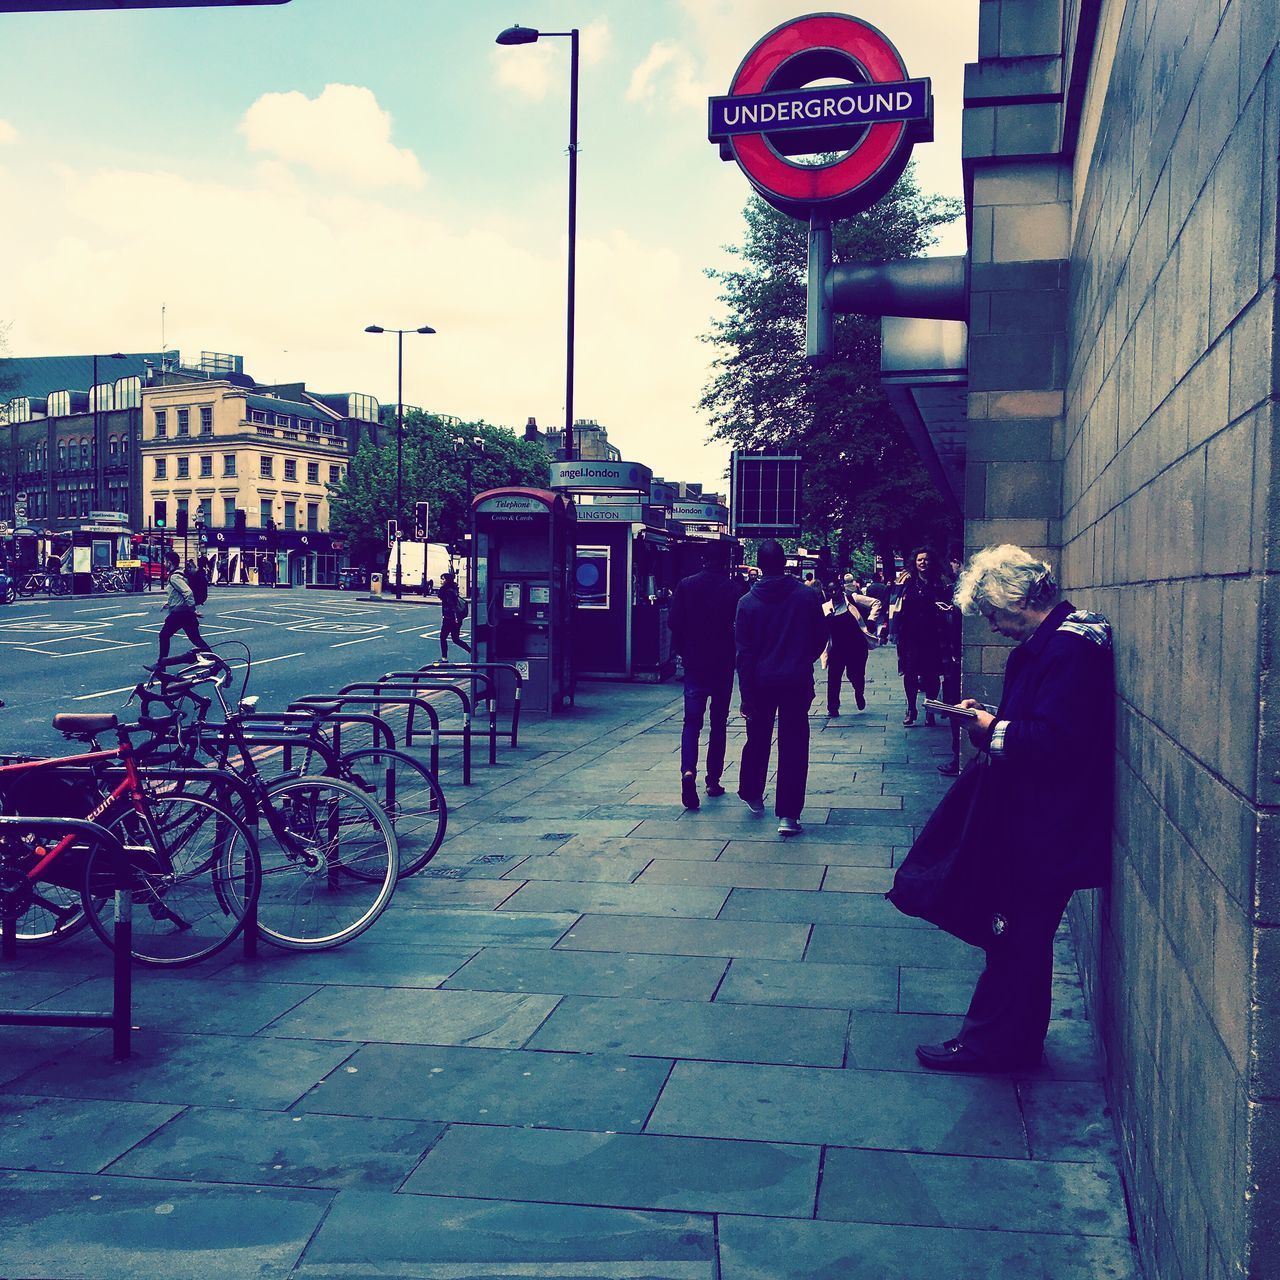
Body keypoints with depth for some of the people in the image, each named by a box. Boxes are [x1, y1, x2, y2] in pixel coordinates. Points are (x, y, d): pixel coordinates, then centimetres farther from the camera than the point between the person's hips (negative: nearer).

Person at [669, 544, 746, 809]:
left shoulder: (686, 585, -4)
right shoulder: (735, 587, -8)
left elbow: (673, 622, -2)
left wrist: (682, 650, 11)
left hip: (694, 663, 0)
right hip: (724, 663, 0)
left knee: (692, 721, 2)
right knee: (719, 723, 12)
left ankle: (688, 771, -21)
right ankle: (713, 780, 15)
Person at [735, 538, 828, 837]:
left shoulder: (748, 602, -6)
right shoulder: (807, 596, -7)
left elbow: (744, 652, -6)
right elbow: (821, 637, 3)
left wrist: (746, 695, -2)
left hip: (761, 682, 1)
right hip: (797, 681, -1)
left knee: (757, 739, 20)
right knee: (793, 745, 1)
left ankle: (752, 795, 37)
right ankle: (788, 815, -4)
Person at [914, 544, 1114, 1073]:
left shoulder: (1070, 647, -21)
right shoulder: (1047, 640, 11)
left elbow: (1056, 739, -28)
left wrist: (994, 731, -16)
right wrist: (988, 717, 2)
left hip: (1048, 828, -11)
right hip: (1033, 820, 11)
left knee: (1016, 938, 1)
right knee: (1024, 936, 19)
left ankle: (985, 1043, 13)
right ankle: (1018, 1040, 31)